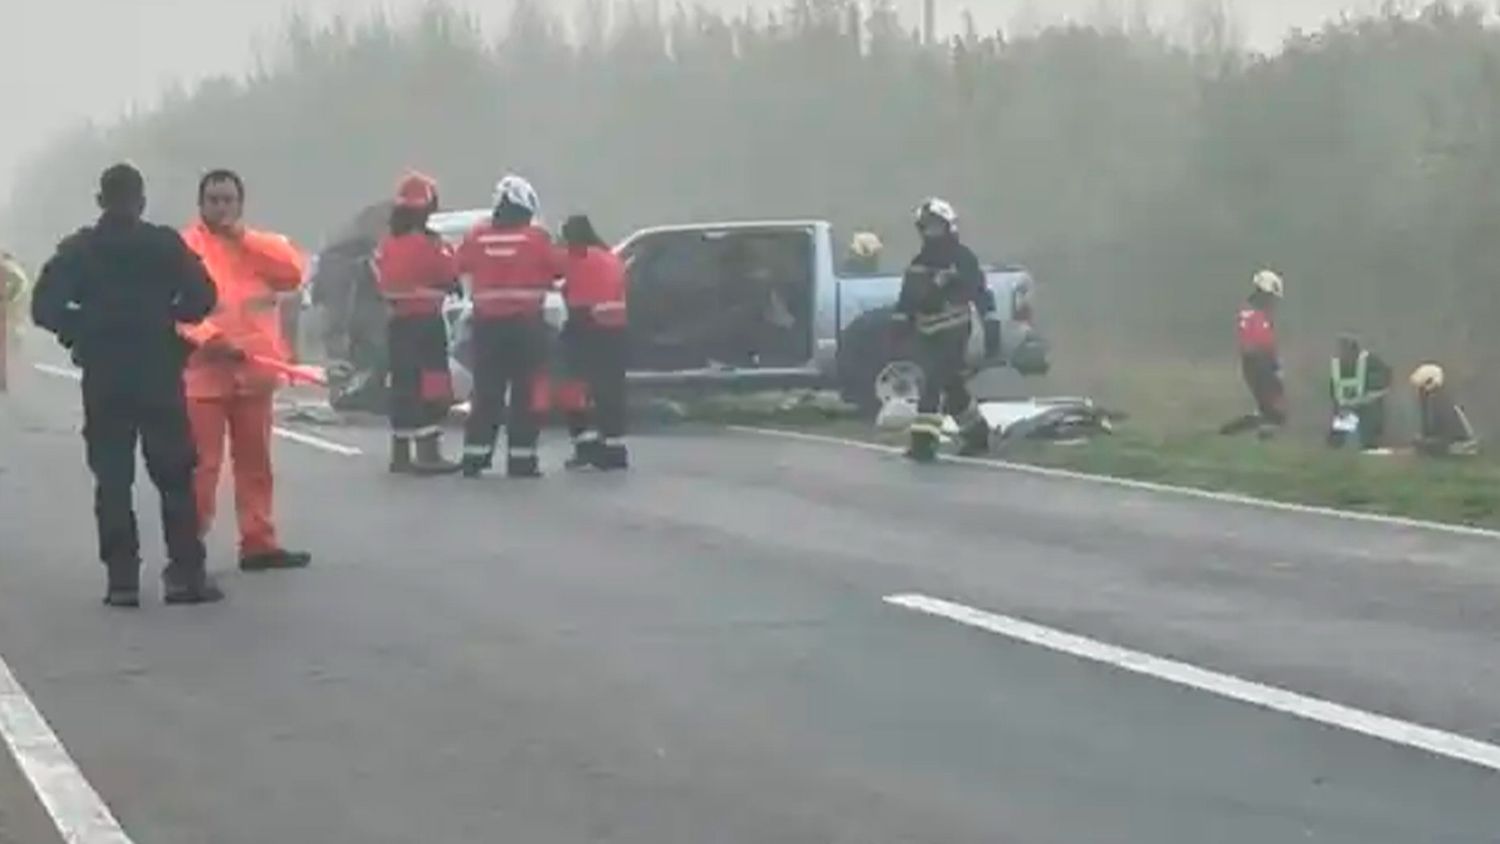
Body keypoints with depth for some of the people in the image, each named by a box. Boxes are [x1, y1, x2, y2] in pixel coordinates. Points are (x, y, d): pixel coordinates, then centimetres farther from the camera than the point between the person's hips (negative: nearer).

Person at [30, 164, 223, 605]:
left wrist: (82, 331, 10)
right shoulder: (165, 244, -2)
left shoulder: (77, 250, 1)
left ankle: (122, 578, -1)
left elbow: (44, 307, -5)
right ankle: (185, 574, -2)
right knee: (174, 475, 4)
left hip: (103, 378, 1)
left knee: (112, 479, 5)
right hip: (159, 374, -1)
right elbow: (201, 297, -8)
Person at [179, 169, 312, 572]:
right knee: (202, 464, -8)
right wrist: (208, 338, -27)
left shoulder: (259, 245, 16)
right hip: (203, 374, -6)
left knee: (255, 462, 12)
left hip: (253, 373, 6)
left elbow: (293, 271, -2)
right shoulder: (185, 246, -2)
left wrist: (245, 238, -6)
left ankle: (258, 543, 19)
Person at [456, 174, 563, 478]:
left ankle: (475, 456, 7)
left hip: (487, 324, 3)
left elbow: (460, 265, 9)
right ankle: (521, 459, -2)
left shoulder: (477, 236, -1)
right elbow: (557, 269, 2)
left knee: (487, 393, 9)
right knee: (525, 394, 1)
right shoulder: (536, 237, -8)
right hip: (526, 324, -3)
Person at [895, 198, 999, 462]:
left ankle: (924, 440, -21)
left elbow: (981, 293, -5)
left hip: (953, 334, -7)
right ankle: (977, 433, 29)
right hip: (927, 336, 7)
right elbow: (907, 299, 16)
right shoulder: (918, 264, 13)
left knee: (933, 385, -16)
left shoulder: (963, 259, -5)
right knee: (953, 388, 14)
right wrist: (901, 324, 6)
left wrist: (992, 328, -8)